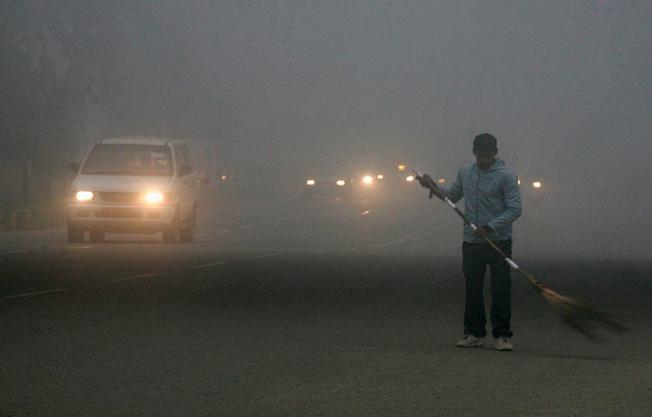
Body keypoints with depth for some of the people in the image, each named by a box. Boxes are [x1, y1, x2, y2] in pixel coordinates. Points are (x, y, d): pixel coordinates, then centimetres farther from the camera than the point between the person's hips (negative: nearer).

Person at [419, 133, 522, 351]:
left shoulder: (506, 176, -7)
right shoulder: (465, 173, 10)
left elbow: (514, 209, -11)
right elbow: (452, 196, 26)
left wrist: (490, 227, -20)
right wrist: (433, 187, 9)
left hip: (499, 241, -5)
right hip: (471, 242, 5)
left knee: (501, 290, -4)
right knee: (472, 288, 7)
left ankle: (502, 335, 0)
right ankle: (474, 333, 15)